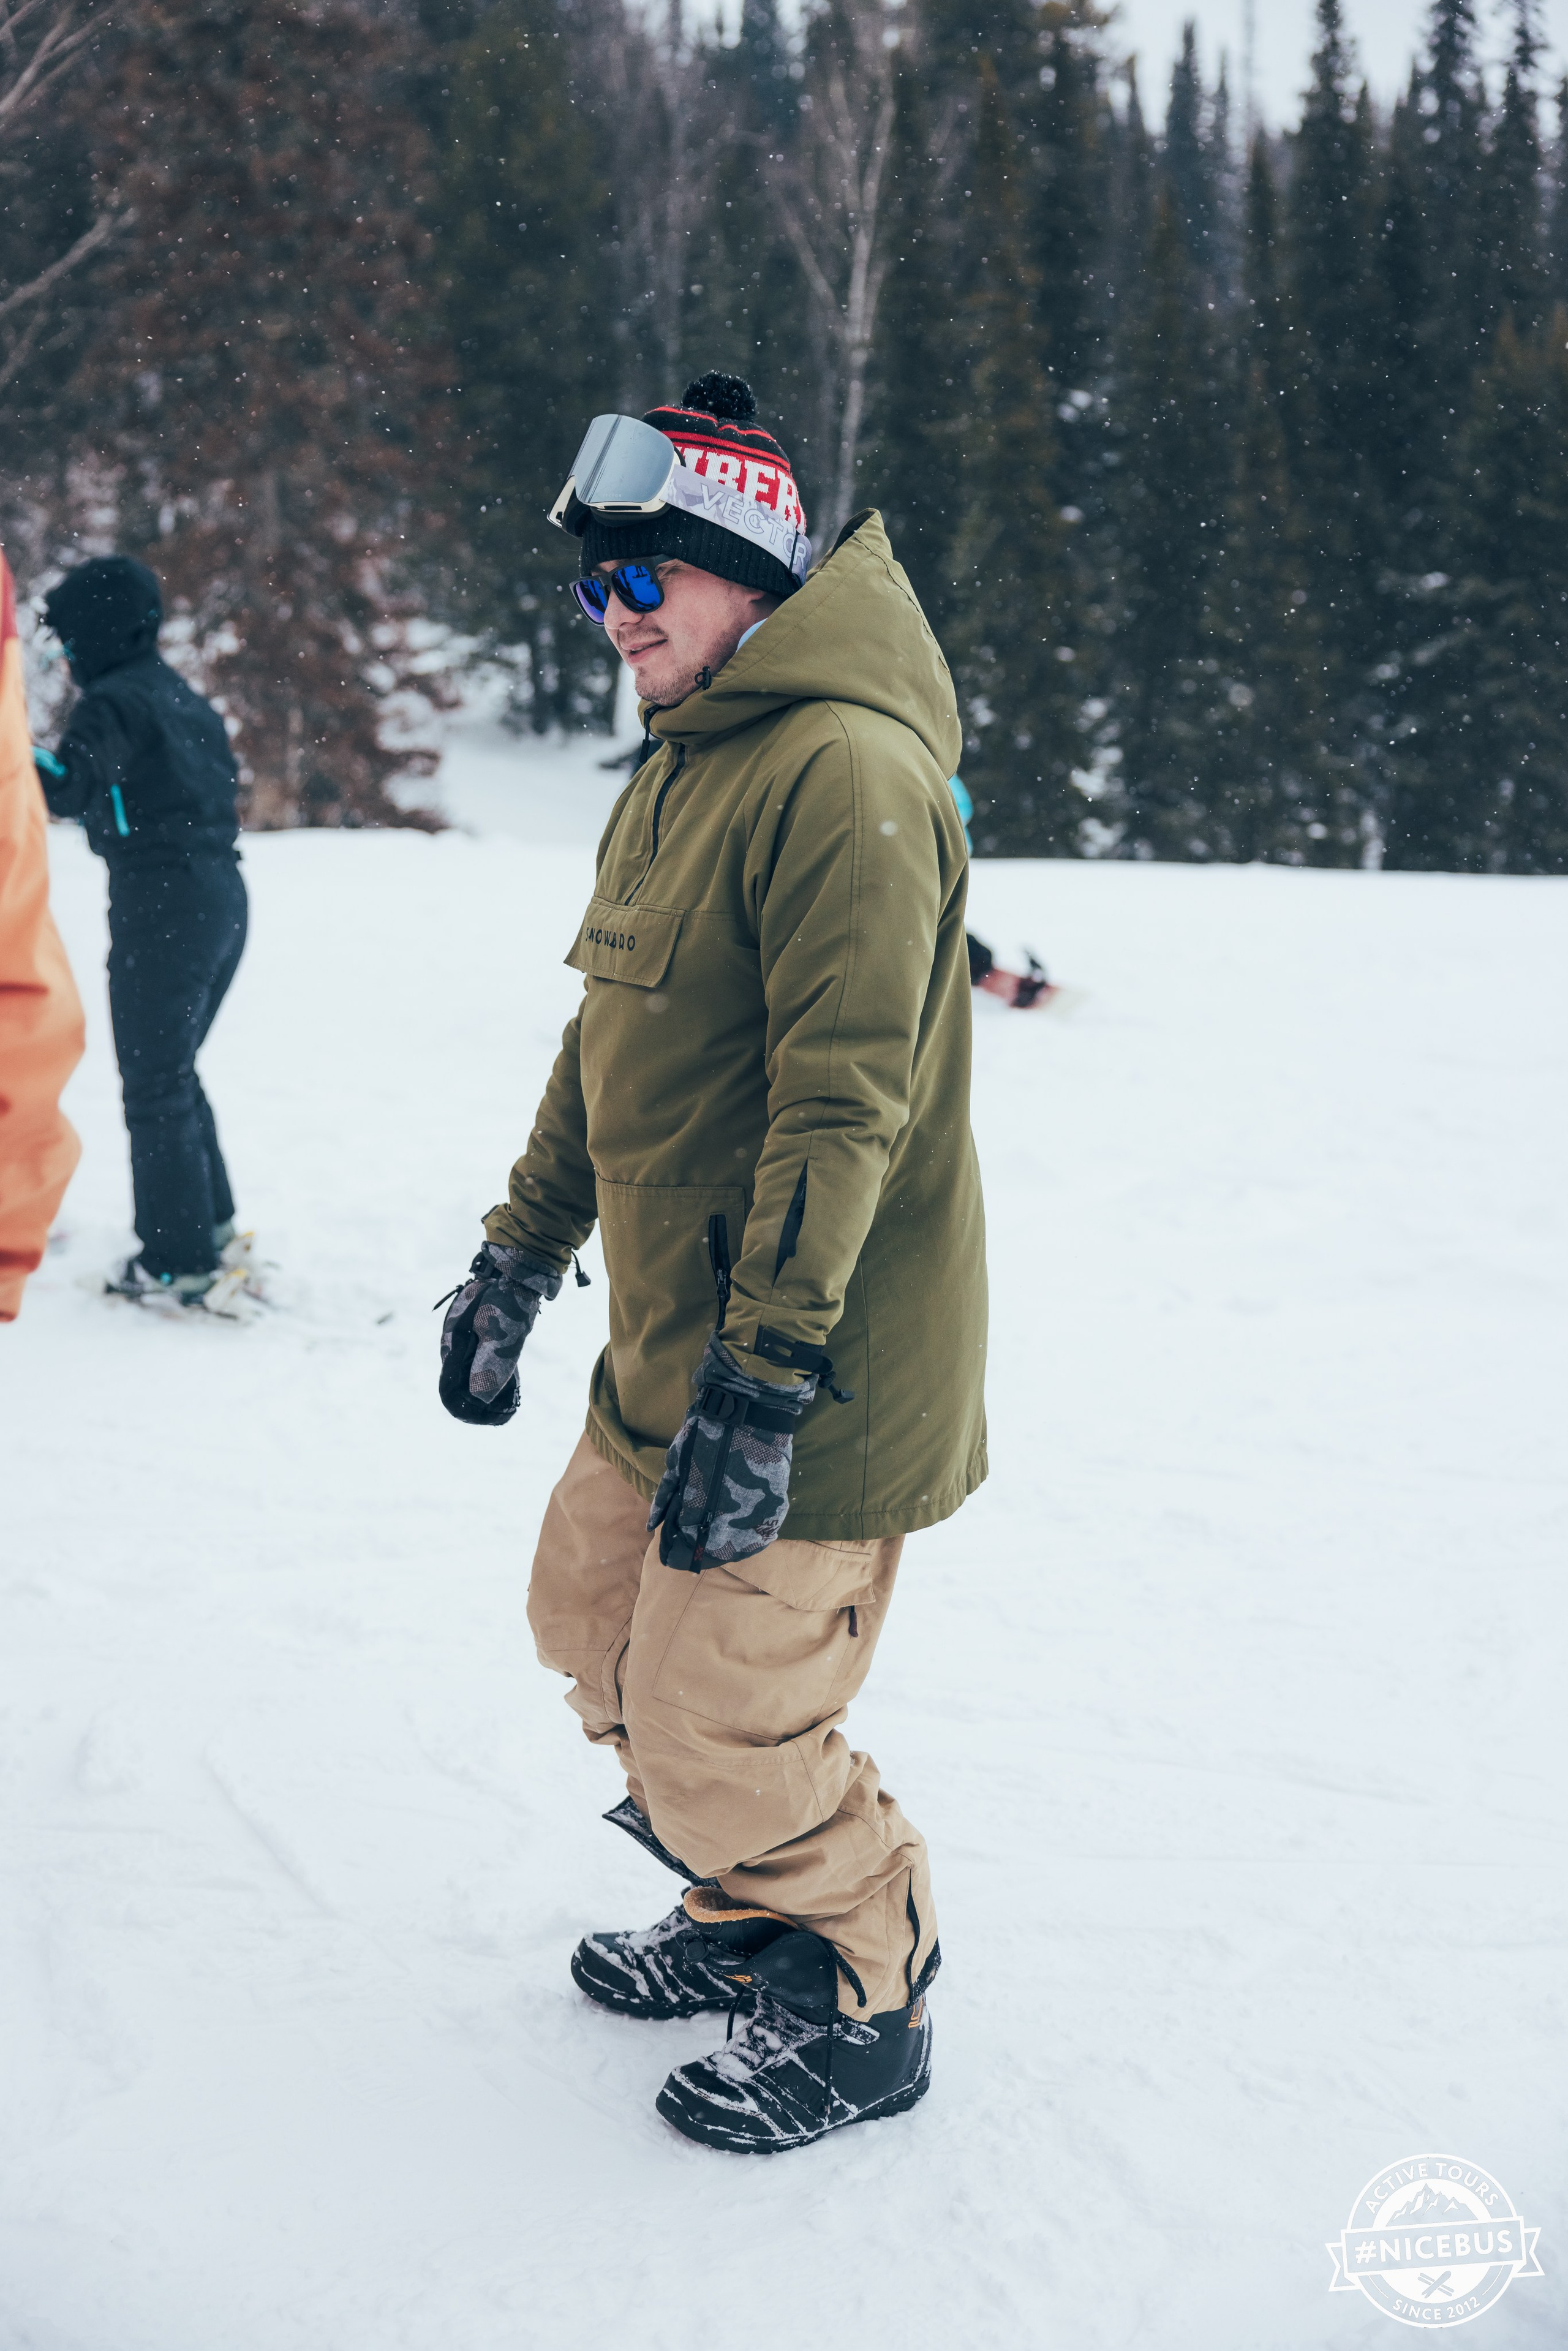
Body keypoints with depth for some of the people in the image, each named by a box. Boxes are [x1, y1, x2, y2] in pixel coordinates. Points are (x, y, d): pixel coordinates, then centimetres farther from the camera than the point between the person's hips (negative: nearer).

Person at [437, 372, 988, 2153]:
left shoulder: (843, 774, -20)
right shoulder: (679, 771, 13)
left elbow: (843, 1108, -25)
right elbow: (606, 1040, 20)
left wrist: (758, 1389, -26)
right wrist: (519, 1257, 19)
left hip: (810, 1392, -10)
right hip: (666, 1351, 10)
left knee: (719, 1739, -3)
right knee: (596, 1622, 19)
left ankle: (865, 2007, 23)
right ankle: (752, 1924, 38)